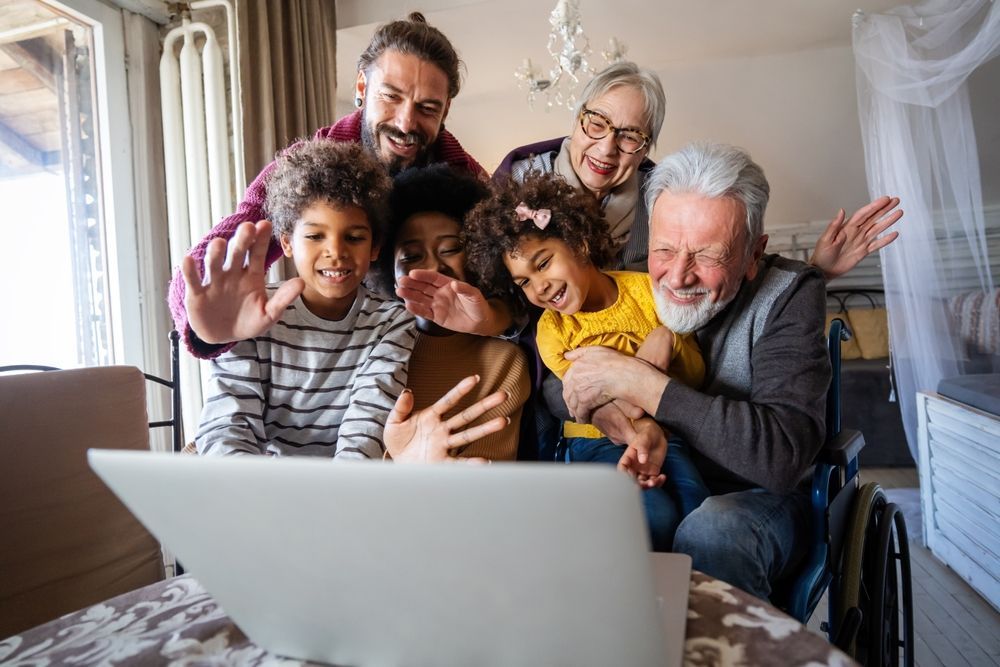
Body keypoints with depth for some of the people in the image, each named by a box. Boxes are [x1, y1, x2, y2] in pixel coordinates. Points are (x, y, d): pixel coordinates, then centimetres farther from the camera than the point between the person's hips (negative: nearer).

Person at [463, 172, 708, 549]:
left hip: (668, 429, 1)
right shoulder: (552, 331, -2)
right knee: (654, 517, -29)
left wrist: (668, 341, -21)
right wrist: (639, 432, -32)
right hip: (600, 440, -1)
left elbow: (697, 375, 1)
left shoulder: (649, 290, -3)